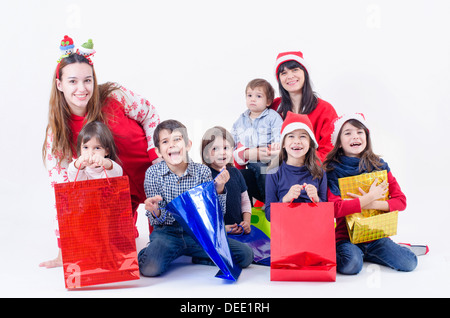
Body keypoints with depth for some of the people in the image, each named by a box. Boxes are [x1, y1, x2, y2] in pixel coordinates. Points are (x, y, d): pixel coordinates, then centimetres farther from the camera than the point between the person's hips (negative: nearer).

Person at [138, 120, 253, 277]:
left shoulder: (202, 171, -2)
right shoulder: (153, 173, -4)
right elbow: (158, 221, -3)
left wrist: (219, 189, -18)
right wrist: (155, 212, -26)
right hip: (167, 233, -2)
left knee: (245, 255, -13)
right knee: (150, 268, -33)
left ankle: (201, 259, 10)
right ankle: (146, 253, 3)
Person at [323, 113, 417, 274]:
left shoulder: (379, 166, 6)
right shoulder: (332, 170, -5)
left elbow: (401, 201, 3)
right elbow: (335, 209, -17)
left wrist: (372, 204, -14)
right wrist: (370, 197, -14)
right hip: (346, 236, -4)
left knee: (409, 263, -15)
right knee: (351, 265, -33)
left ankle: (366, 254, 12)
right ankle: (337, 254, 3)